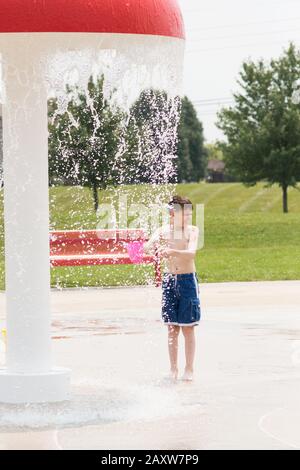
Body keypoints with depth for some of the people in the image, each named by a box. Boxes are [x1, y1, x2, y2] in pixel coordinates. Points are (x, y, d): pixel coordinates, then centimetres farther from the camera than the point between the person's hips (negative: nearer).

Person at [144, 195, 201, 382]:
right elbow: (146, 247, -11)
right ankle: (173, 369, 13)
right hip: (169, 280, 2)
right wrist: (154, 247, -35)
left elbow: (191, 253, -21)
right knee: (172, 328, 6)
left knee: (188, 328, 1)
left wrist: (172, 251, -39)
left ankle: (189, 369, 9)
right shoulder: (163, 231, 2)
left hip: (187, 280, -2)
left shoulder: (192, 230, -5)